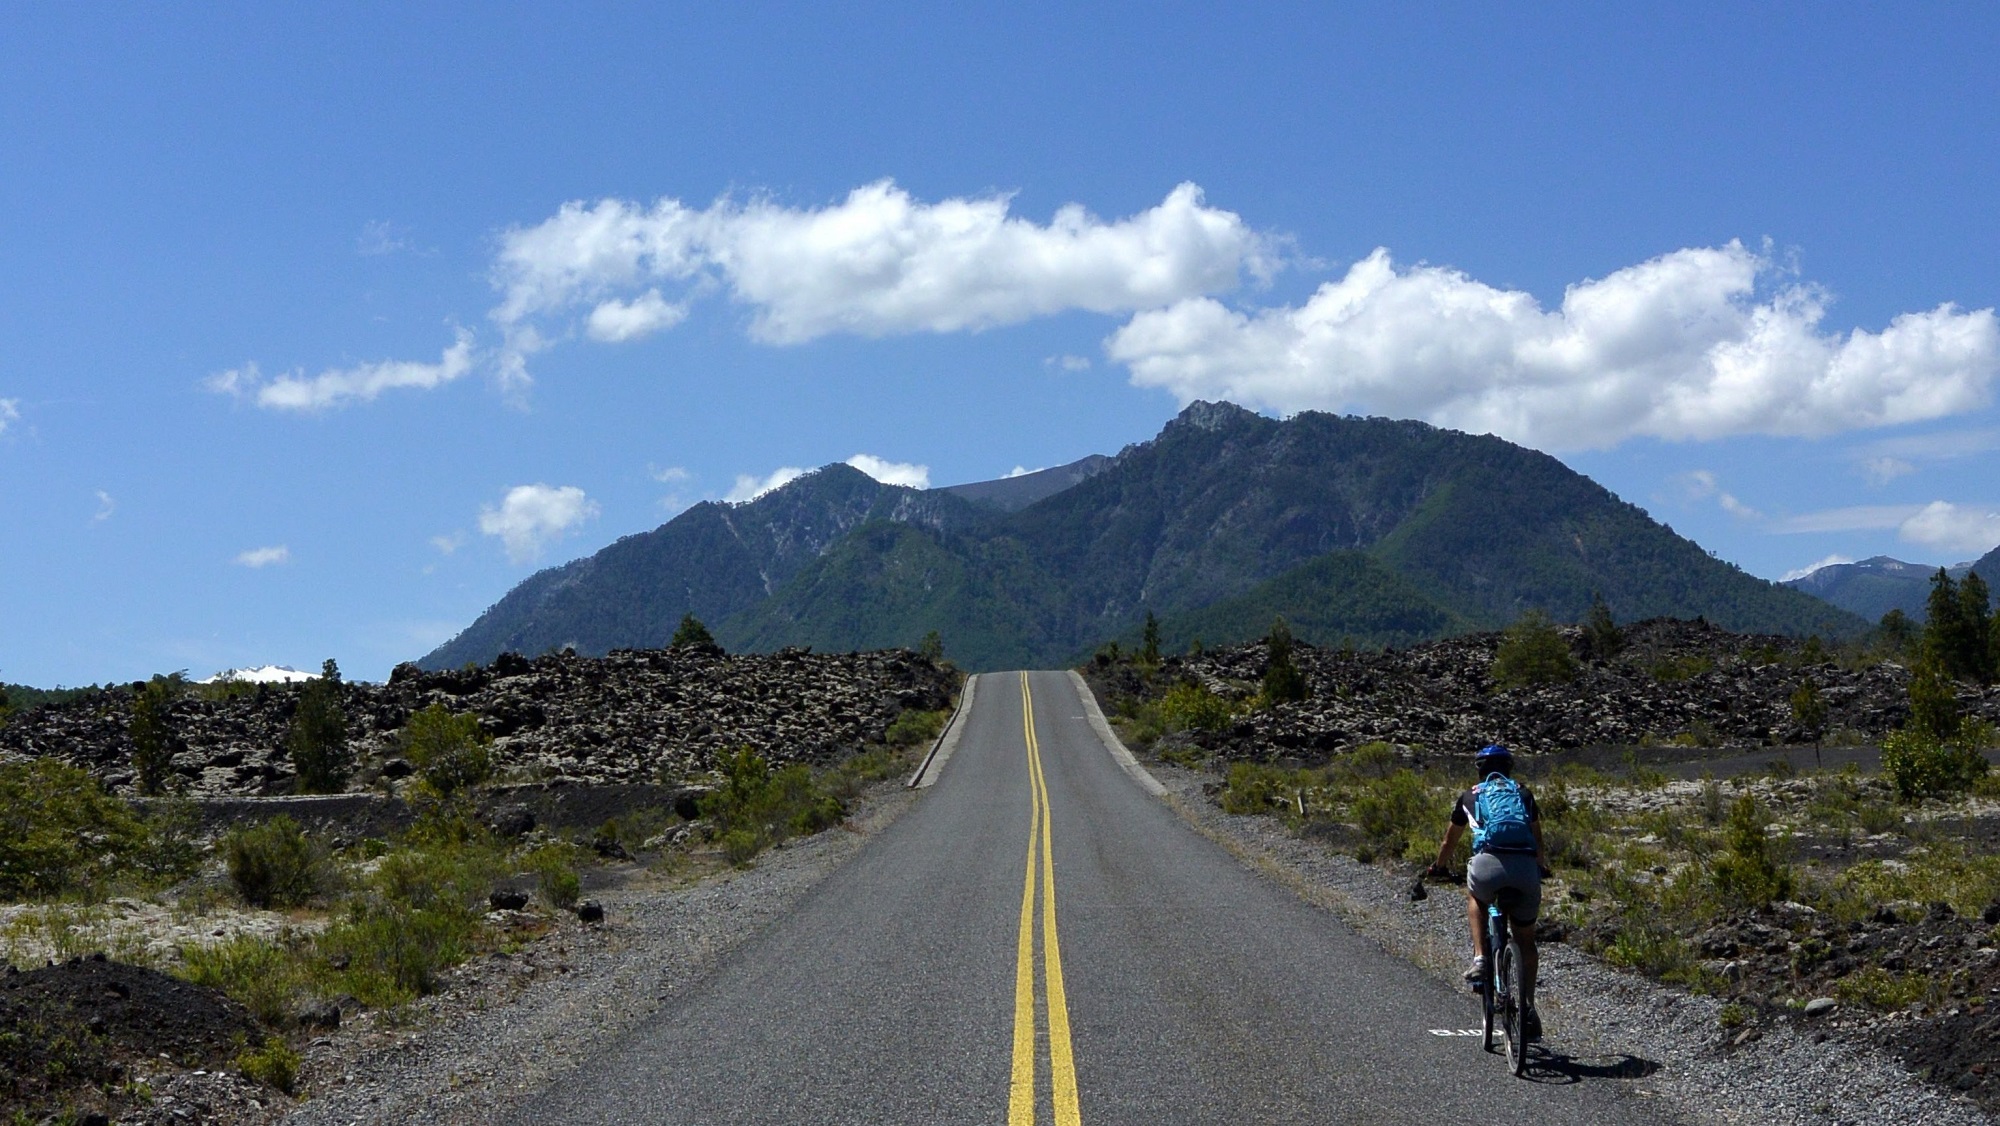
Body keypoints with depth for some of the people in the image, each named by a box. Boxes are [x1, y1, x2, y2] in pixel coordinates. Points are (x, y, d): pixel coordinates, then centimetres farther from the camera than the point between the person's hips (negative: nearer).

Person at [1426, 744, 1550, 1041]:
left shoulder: (1470, 797, 26)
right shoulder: (1523, 794, 28)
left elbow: (1449, 841, 40)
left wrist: (1439, 868, 59)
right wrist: (1542, 866, 61)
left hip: (1488, 863, -1)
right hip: (1525, 866, 1)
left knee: (1475, 897, 35)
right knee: (1525, 939, 20)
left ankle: (1480, 959, 17)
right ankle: (1528, 1007, 14)